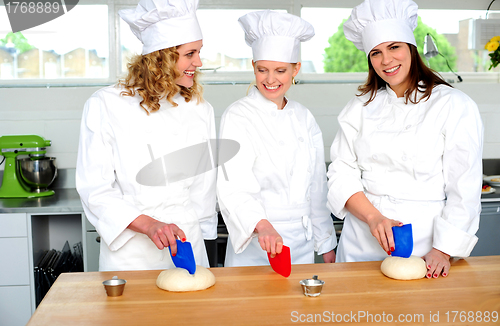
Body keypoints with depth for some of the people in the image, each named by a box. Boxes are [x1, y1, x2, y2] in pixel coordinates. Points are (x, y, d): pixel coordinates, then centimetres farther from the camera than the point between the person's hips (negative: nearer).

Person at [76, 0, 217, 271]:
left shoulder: (200, 109, 4)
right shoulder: (105, 106, -7)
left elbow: (204, 187, 10)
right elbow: (95, 188, -11)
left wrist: (197, 232, 13)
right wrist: (148, 224, -23)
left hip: (188, 245, 3)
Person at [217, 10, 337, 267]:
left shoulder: (304, 118, 8)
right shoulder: (237, 117, -10)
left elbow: (316, 188, 13)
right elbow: (233, 190, -21)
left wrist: (326, 243, 14)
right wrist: (263, 226, -38)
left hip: (302, 245, 5)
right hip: (254, 249, -5)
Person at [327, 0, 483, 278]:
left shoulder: (456, 106, -4)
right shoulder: (361, 107, 7)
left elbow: (464, 189, -6)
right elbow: (342, 174, 2)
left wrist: (443, 251, -13)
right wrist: (373, 216, -14)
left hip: (424, 241, -3)